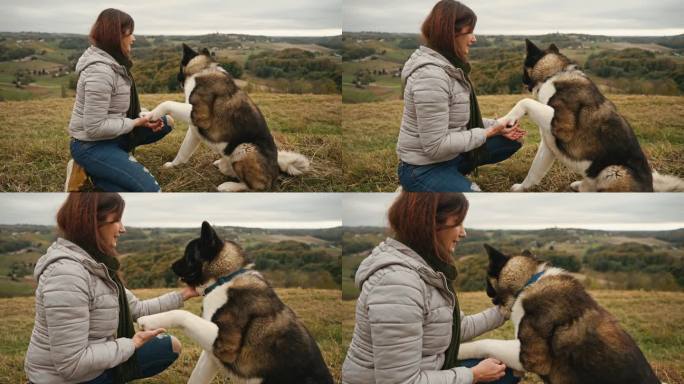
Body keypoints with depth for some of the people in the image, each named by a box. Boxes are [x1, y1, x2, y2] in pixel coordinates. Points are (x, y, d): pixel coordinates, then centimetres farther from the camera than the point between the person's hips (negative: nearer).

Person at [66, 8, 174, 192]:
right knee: (150, 191, -18)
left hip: (111, 135, 10)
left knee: (166, 122, 14)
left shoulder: (113, 62, 5)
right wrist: (135, 123, -17)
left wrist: (147, 117, -3)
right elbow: (95, 127, -27)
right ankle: (89, 169, -5)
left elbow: (121, 107, 14)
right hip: (91, 145, -10)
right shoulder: (100, 71, -26)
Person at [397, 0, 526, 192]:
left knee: (511, 141, 13)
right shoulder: (431, 76, -26)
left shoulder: (449, 66, 5)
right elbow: (435, 146, -27)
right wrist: (488, 132, -18)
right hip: (424, 169, -10)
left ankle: (455, 177, 10)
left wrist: (495, 126, 2)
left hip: (450, 154, 10)